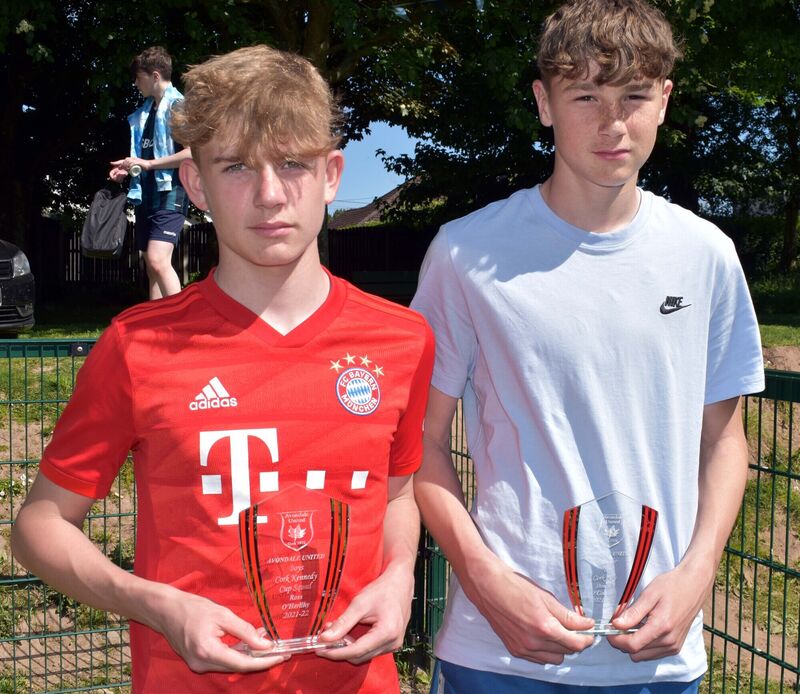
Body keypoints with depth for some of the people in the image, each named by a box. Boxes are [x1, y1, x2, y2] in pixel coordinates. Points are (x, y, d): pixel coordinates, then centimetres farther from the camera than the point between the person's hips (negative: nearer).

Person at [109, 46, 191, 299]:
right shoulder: (144, 111, 18)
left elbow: (192, 152, -18)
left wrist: (147, 164, -15)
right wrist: (128, 167, 9)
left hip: (170, 192, -9)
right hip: (145, 193, 9)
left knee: (158, 260, -21)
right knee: (151, 266, 8)